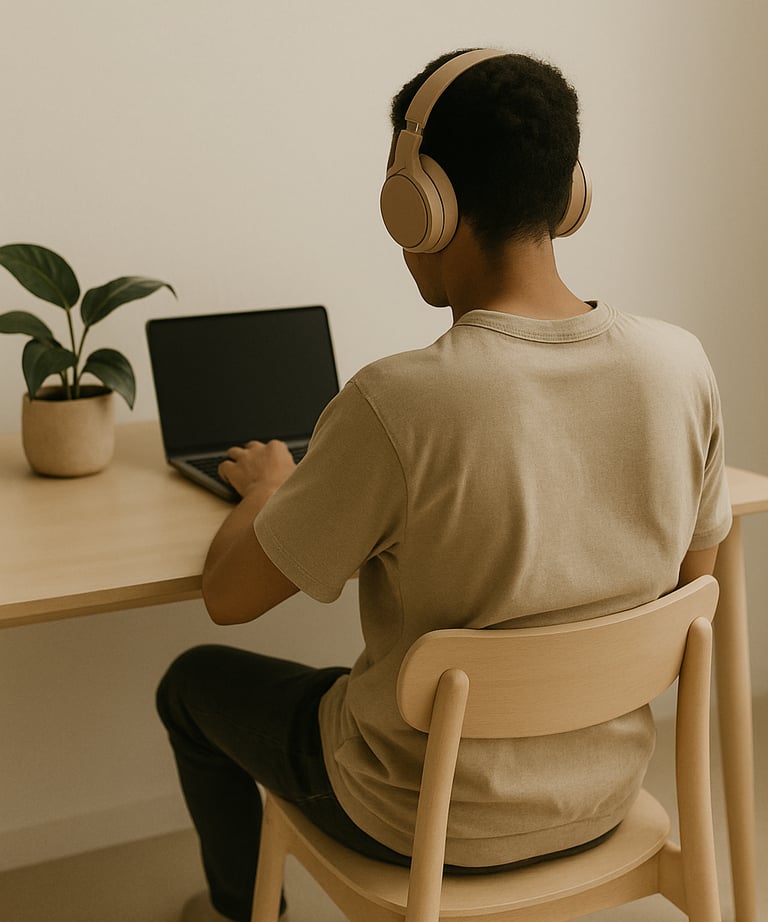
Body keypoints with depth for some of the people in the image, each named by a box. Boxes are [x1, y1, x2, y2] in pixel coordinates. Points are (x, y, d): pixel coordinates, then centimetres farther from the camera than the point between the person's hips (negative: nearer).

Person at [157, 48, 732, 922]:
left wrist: (268, 485, 3)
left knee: (193, 682, 23)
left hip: (426, 820, -5)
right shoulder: (680, 364, -14)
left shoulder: (394, 406, -30)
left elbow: (228, 597, -16)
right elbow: (692, 577, 1)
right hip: (607, 794, 5)